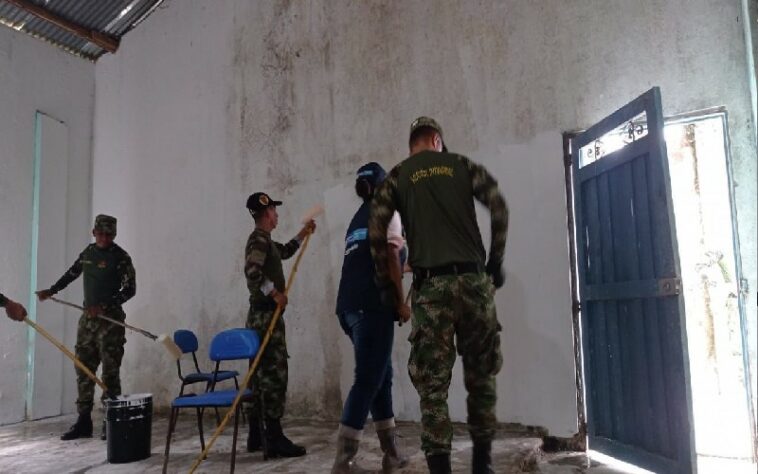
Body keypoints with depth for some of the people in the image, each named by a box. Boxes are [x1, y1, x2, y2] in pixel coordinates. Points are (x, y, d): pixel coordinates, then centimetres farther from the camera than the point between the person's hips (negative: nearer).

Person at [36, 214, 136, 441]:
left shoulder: (120, 257, -8)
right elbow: (72, 272, 27)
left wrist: (104, 307, -17)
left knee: (110, 372, -5)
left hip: (110, 320, -6)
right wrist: (51, 290, 27)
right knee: (83, 369, 7)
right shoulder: (89, 252, 11)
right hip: (87, 319, 6)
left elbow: (130, 289, -10)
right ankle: (83, 422, 16)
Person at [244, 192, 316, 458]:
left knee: (261, 375, 11)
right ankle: (274, 439, -11)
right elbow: (252, 270, -26)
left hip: (262, 315, 10)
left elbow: (284, 252, 39)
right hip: (266, 314, -10)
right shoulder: (259, 238, -10)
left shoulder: (264, 240, 20)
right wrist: (275, 293, -20)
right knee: (274, 374, -11)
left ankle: (257, 435, 17)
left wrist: (303, 234, 38)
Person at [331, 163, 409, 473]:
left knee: (381, 376, 15)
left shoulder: (357, 219, 25)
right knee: (368, 380, -6)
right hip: (372, 306, -8)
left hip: (351, 306, 8)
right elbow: (390, 257, -10)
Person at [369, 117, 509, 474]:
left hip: (431, 286, -1)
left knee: (432, 383, 2)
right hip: (473, 279, 1)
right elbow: (498, 205, 2)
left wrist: (389, 285, 10)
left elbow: (376, 230, 2)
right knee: (481, 374, 14)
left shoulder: (397, 176, 13)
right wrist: (496, 262, 9)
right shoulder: (461, 164, 14)